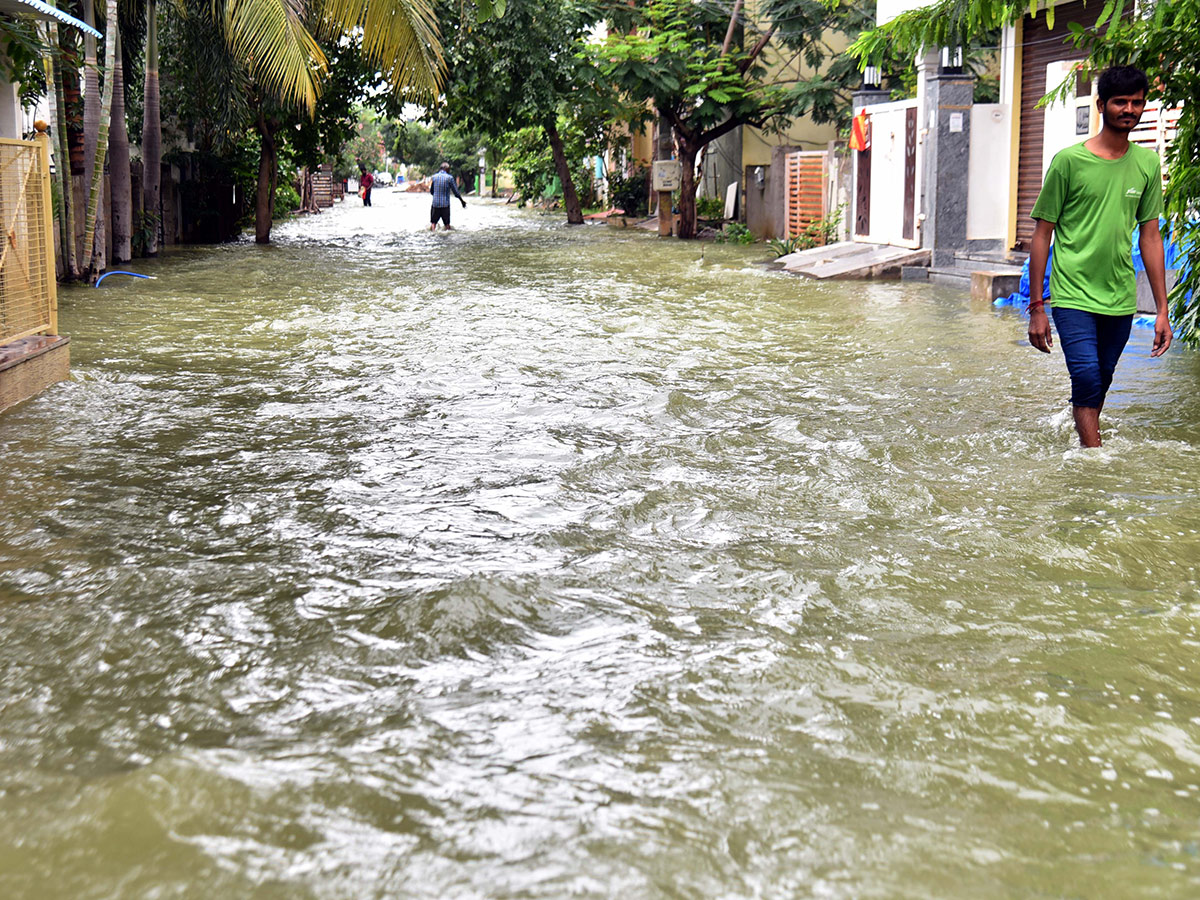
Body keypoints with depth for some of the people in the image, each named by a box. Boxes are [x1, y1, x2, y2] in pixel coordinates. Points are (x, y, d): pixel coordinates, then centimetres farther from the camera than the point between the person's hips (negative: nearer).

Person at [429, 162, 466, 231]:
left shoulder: (434, 177, 4)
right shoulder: (449, 177, -6)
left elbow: (431, 191, 13)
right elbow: (455, 192, -4)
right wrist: (462, 201, 10)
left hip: (435, 204, 2)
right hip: (445, 204, -2)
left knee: (433, 222, 5)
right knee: (447, 224, 7)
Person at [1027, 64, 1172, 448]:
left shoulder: (1148, 164, 8)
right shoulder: (1069, 161, -4)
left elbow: (1150, 236, 13)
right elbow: (1042, 234, -1)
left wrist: (1162, 309, 10)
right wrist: (1036, 307, -3)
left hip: (1121, 301, 4)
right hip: (1073, 297, -4)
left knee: (1099, 385, 10)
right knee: (1088, 380, -16)